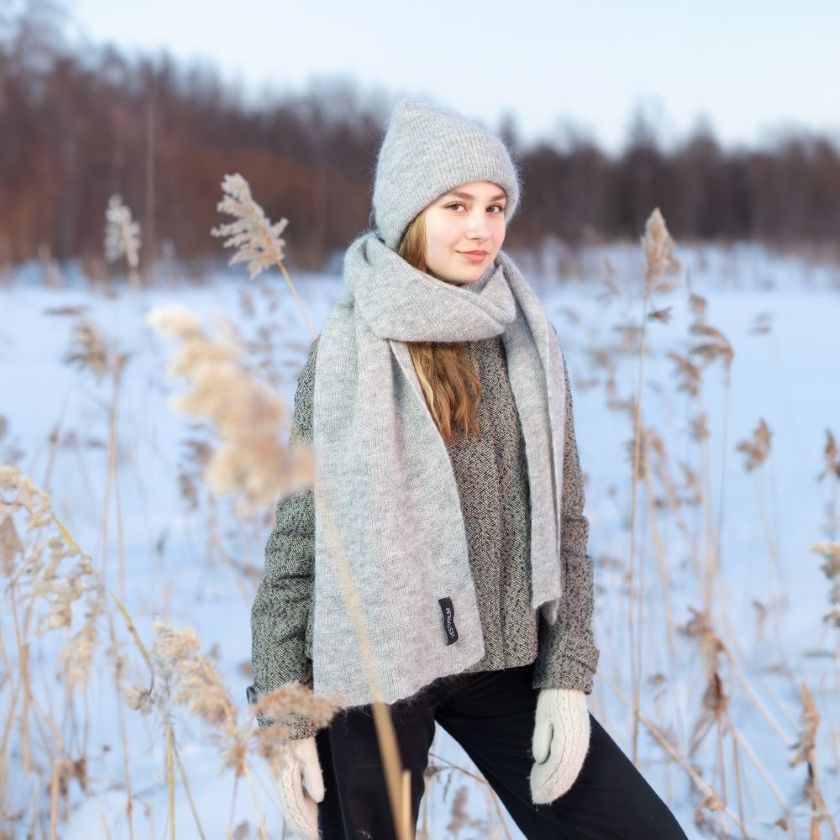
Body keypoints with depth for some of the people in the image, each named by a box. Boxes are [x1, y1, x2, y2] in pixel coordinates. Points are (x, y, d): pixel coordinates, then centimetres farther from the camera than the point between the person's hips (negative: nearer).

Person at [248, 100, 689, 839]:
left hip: (504, 664, 4)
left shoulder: (527, 342, 5)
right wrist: (285, 714, -5)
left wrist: (568, 674, 0)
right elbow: (297, 533, -3)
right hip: (371, 667, -3)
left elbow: (564, 520, 8)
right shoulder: (348, 349, -5)